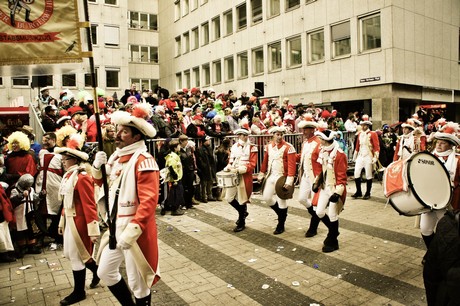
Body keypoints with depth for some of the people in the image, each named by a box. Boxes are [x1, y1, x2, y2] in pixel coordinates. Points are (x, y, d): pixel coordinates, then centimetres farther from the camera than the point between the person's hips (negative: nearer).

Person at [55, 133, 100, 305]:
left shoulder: (82, 177, -19)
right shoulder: (68, 176, 9)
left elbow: (89, 206, -22)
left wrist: (93, 230, -22)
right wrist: (62, 223, 20)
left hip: (78, 222, -9)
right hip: (70, 221, 9)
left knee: (76, 256, 3)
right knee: (71, 253, 18)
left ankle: (79, 292, 21)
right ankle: (97, 271, 38)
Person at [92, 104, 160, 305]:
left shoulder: (144, 161, -19)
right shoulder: (116, 157, 7)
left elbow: (149, 201, -25)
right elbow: (102, 182, 20)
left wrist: (132, 230, -29)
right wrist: (98, 166, 0)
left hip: (136, 229, -8)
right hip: (115, 227, 9)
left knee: (138, 283, 6)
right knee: (105, 272, 20)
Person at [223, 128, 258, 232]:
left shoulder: (252, 147, -5)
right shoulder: (234, 146, 11)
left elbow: (252, 164, -12)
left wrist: (239, 170, -23)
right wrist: (228, 167, -4)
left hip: (245, 177, -5)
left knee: (242, 200, 1)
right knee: (229, 198, 5)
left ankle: (241, 223, 17)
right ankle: (243, 212, 31)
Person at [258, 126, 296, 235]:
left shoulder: (288, 147, -12)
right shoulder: (268, 146, 5)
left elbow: (292, 165, -16)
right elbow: (265, 161, 13)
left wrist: (289, 180, -22)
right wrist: (261, 175, 13)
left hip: (282, 178, -5)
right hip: (270, 176, 6)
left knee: (282, 201, 3)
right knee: (266, 197, 6)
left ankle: (281, 226, 18)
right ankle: (281, 214, 31)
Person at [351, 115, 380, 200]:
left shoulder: (373, 134, -4)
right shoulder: (360, 134, 12)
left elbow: (377, 146, -8)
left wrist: (375, 157, -15)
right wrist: (355, 156, 17)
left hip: (368, 157, -5)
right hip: (360, 156, 5)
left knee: (369, 176, 2)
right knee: (356, 174, 0)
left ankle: (368, 193, 12)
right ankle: (358, 192, 12)